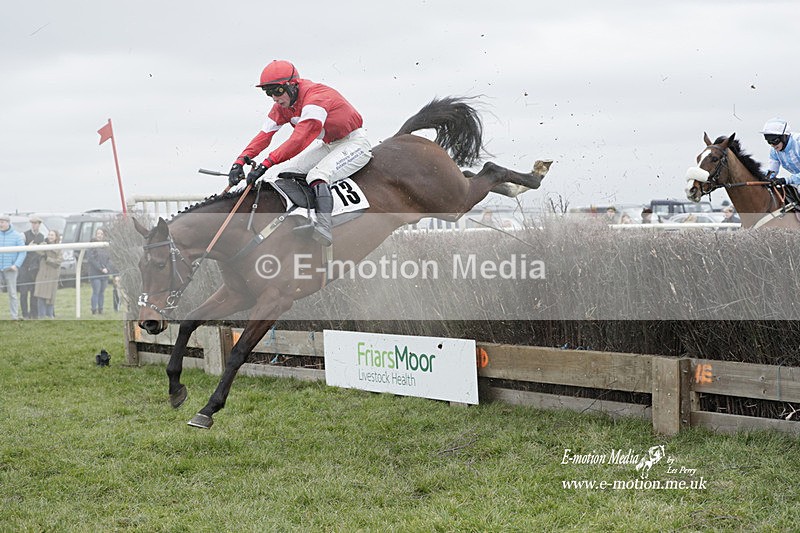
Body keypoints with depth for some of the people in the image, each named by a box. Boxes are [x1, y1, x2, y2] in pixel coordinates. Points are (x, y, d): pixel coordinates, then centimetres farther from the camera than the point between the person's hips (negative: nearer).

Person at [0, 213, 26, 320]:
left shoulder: (17, 236, 0)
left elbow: (22, 252, -2)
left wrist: (16, 265, -13)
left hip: (10, 269, -2)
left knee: (12, 293, 0)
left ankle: (15, 316, 4)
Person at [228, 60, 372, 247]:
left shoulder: (314, 100, -28)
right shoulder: (283, 105, -1)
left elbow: (298, 141, -35)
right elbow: (264, 135, -4)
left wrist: (265, 164, -41)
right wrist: (239, 162, -18)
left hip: (354, 142, -9)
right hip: (329, 145, 10)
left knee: (317, 175, -35)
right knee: (281, 172, -4)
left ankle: (324, 228, -51)